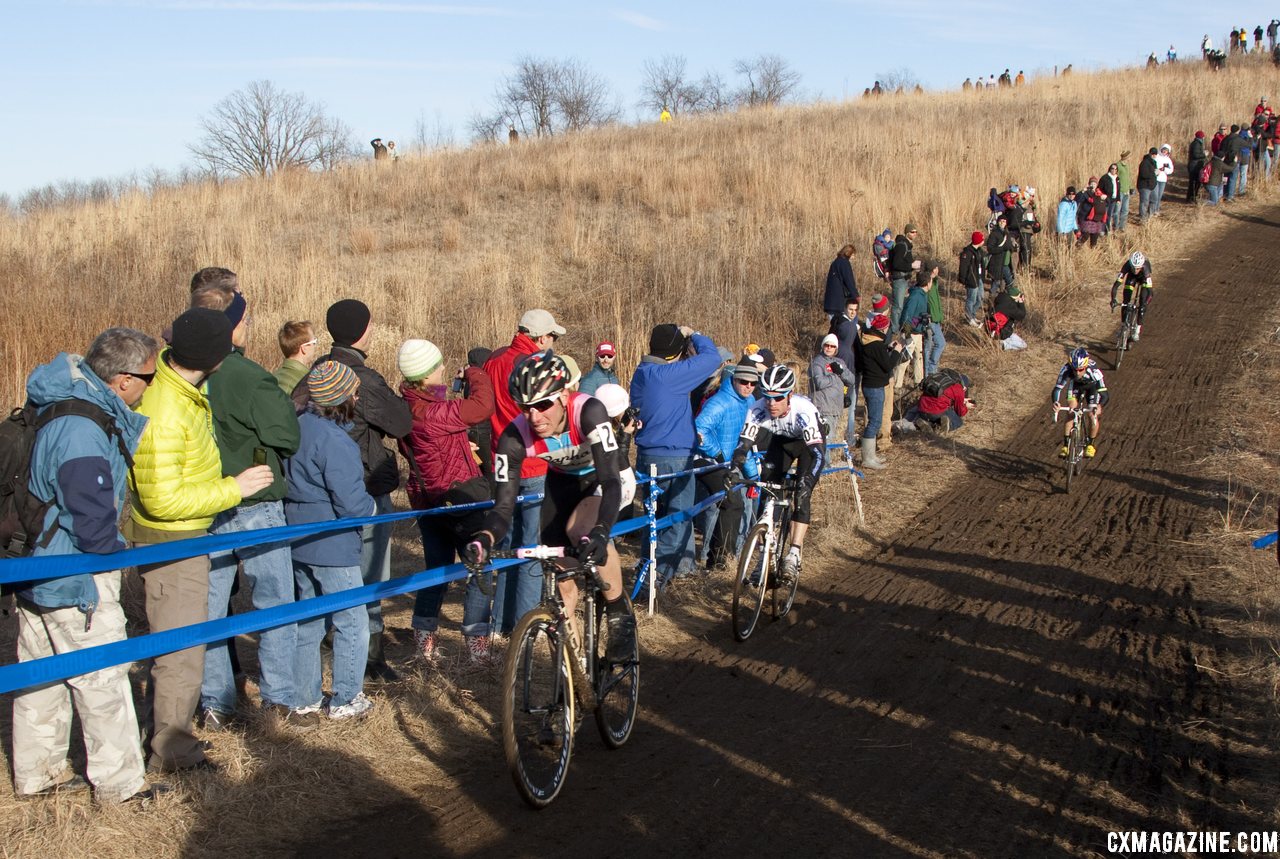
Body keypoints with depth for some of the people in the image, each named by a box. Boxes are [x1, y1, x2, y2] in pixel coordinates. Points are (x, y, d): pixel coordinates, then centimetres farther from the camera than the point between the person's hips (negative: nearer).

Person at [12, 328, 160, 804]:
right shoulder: (82, 433, -29)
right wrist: (116, 552, -9)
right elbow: (94, 524, -25)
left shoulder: (66, 403, 2)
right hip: (73, 579, -10)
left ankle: (37, 773, 33)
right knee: (102, 676, 2)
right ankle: (120, 782, 13)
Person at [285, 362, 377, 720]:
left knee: (307, 622, 17)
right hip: (332, 546, -9)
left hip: (299, 542, 9)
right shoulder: (336, 441, -22)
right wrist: (371, 505, -3)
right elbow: (351, 504, -23)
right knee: (352, 622, 5)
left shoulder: (300, 425, 4)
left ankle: (304, 698, 25)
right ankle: (345, 700, 11)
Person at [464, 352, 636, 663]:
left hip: (604, 478, -4)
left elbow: (611, 481, -44)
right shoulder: (515, 436, -27)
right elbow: (503, 505, -27)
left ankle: (620, 614, -13)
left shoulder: (588, 412, -38)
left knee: (581, 530, -34)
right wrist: (484, 538, -48)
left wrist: (599, 532, -60)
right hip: (563, 482, 4)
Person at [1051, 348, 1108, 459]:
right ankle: (1065, 445, -7)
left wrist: (1099, 406, -64)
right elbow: (1057, 388, -39)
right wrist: (1055, 403, -59)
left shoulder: (1093, 371, -42)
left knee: (1093, 416, -11)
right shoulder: (1066, 369, -38)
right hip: (1075, 385, 1)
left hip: (1092, 386, -1)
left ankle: (1090, 444, 12)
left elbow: (1104, 394, -44)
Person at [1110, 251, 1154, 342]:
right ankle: (1123, 323, 3)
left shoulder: (1145, 269, -42)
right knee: (1126, 301, -12)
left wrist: (1145, 304, -56)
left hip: (1143, 277, -2)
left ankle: (1138, 329, -5)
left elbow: (1149, 291, -44)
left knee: (1142, 303, -13)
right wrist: (1113, 299, -52)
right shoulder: (1127, 266, -38)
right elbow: (1116, 284, -40)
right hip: (1131, 276, 2)